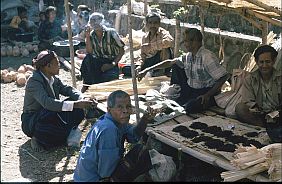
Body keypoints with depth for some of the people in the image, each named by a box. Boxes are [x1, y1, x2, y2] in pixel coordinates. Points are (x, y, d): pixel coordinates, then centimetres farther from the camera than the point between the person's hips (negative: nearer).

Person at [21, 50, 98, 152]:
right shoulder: (34, 81, -24)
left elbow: (68, 89, -5)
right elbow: (46, 102, -38)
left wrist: (83, 100, -27)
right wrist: (75, 104, -45)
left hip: (50, 116, 7)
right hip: (31, 122, -7)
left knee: (78, 111, -11)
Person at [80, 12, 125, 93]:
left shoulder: (111, 33, -6)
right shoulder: (91, 35, 3)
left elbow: (121, 51, -4)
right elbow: (89, 52, -10)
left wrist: (112, 64, -15)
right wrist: (87, 37, -19)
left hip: (110, 63, -3)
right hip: (97, 63, 3)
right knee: (87, 59, -28)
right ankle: (86, 85, -17)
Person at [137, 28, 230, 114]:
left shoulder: (207, 57, -23)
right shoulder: (188, 57, 1)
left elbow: (224, 77, -25)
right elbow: (169, 62, 11)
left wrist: (208, 95, -26)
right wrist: (146, 70, 7)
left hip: (207, 92, -7)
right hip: (191, 89, 8)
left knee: (189, 108, -34)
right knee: (176, 66, 2)